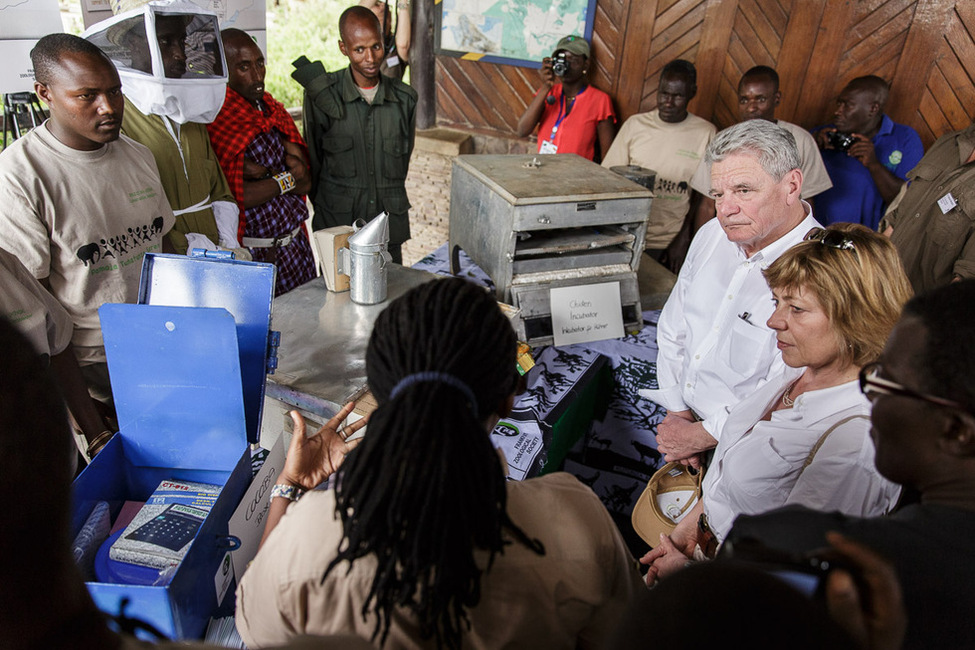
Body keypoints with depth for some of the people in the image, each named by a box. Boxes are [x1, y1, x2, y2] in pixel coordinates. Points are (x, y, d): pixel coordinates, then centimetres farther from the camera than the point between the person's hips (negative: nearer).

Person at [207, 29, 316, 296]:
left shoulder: (273, 109, 9)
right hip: (253, 254, -6)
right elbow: (233, 198, -21)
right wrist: (286, 178, -10)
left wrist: (262, 171, -17)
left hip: (297, 246, 6)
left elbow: (305, 183, 0)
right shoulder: (215, 121, -12)